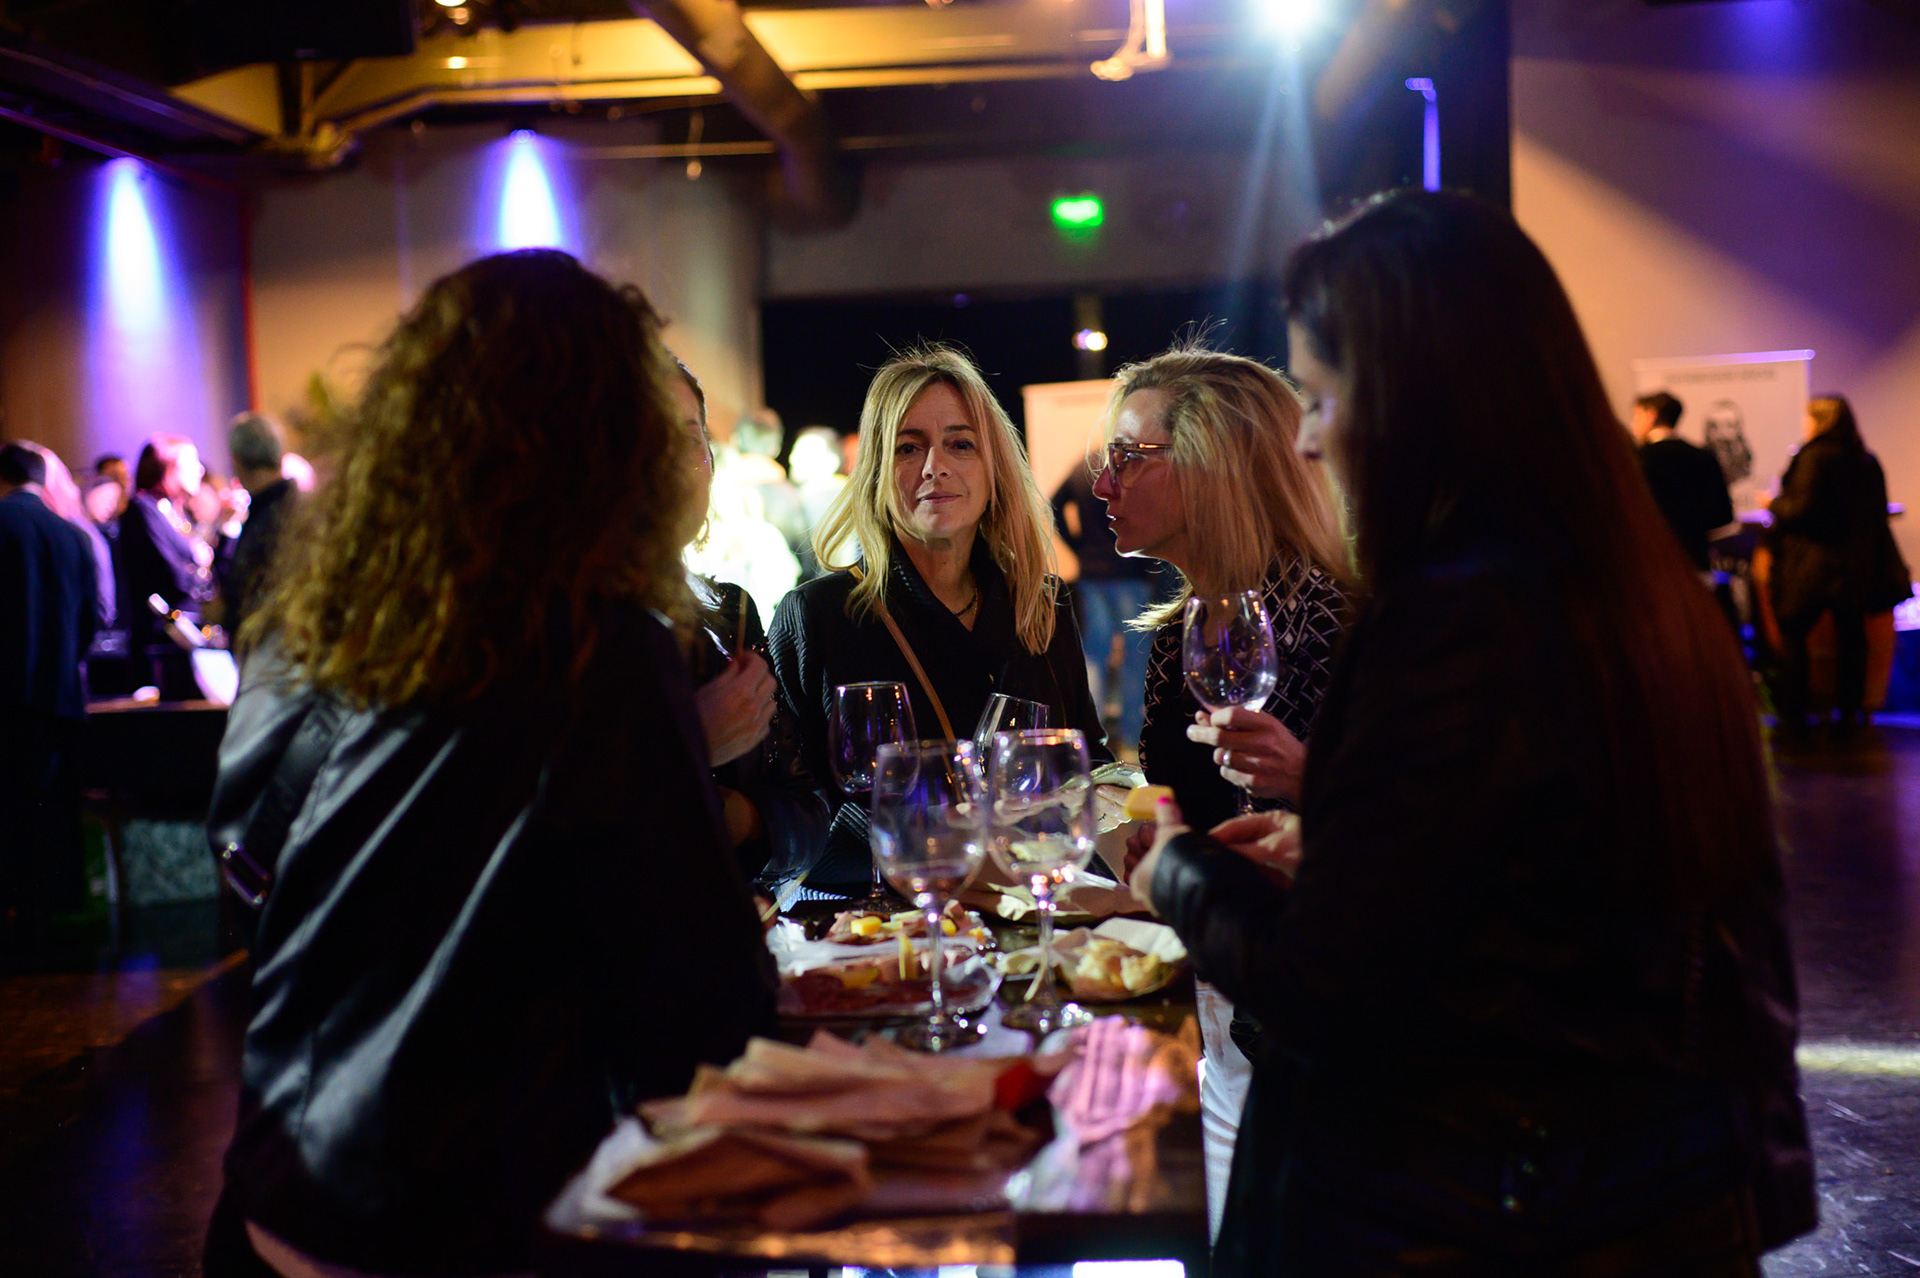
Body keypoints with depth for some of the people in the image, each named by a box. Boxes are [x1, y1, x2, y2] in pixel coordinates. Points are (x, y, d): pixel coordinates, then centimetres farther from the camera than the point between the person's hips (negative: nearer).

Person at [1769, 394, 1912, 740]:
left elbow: (1803, 510, -17)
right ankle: (1849, 713, 13)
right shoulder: (1868, 461, 7)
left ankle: (1794, 718, 3)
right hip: (1858, 567, 6)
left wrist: (1774, 503, 0)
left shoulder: (1815, 457, -13)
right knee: (1850, 637, 10)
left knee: (1793, 633, 3)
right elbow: (1876, 513, 14)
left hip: (1815, 565, -6)